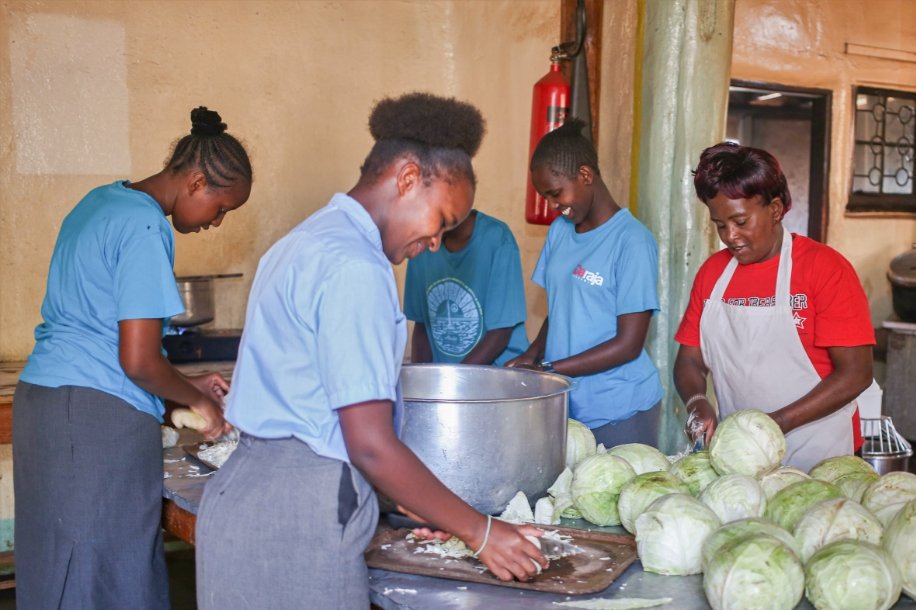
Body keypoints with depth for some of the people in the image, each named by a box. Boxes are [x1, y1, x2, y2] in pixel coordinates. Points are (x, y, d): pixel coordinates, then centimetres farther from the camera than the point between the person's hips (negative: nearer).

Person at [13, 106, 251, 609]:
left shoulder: (101, 202, 15)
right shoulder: (145, 228, -14)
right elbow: (138, 360, -18)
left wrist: (185, 384, 19)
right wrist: (198, 401, 0)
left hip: (41, 396, 10)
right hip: (97, 414, -10)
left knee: (60, 565, 14)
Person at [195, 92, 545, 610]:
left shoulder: (308, 240, 14)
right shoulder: (354, 267, -17)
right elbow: (370, 445, -20)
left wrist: (406, 502, 17)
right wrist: (480, 532, -11)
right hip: (297, 520, -10)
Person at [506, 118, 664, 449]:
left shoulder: (633, 242, -13)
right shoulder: (559, 231, 8)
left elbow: (628, 345, -15)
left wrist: (545, 369, -15)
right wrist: (530, 357, -5)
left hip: (620, 412, -5)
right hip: (565, 405, 6)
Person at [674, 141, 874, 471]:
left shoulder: (825, 267, -9)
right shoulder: (712, 271, 5)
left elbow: (855, 373, -13)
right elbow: (690, 360, 8)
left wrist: (777, 423, -21)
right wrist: (697, 402, -13)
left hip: (815, 457, -4)